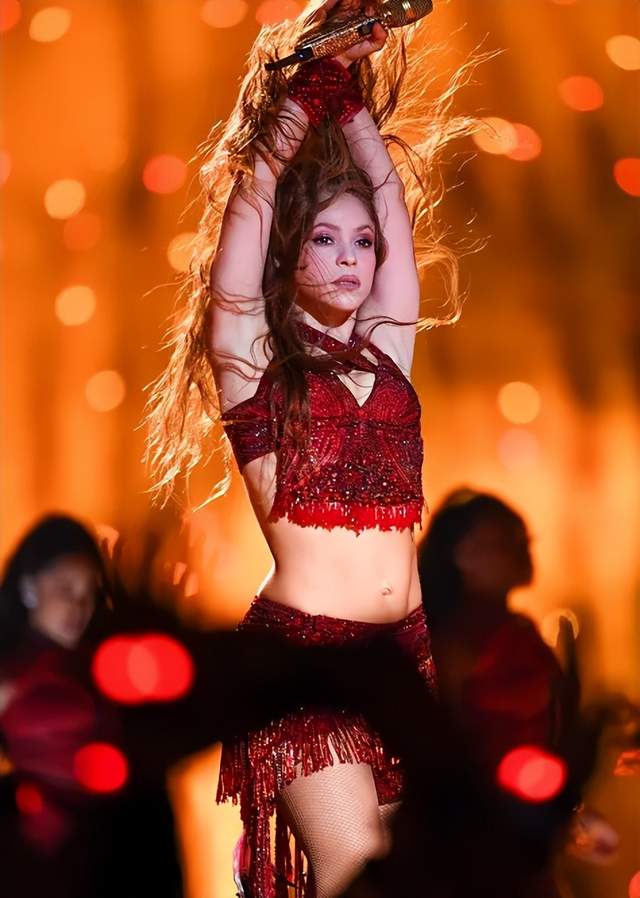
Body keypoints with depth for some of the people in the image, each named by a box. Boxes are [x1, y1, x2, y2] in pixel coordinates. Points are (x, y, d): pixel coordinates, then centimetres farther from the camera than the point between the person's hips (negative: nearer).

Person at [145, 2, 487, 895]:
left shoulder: (386, 349, 13)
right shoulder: (251, 360, 2)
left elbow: (389, 192, 12)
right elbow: (249, 205, -3)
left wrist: (351, 93, 14)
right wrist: (302, 93, 4)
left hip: (406, 647, 5)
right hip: (302, 647, -5)